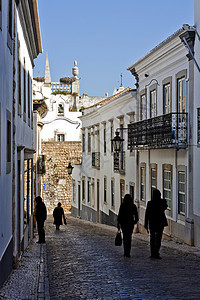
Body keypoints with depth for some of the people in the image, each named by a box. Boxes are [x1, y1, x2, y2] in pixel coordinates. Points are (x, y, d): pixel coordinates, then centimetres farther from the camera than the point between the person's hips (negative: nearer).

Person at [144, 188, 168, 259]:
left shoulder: (150, 203, -10)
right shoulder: (163, 202, -7)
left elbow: (147, 214, -7)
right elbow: (165, 208, 17)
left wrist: (146, 225, -1)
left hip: (152, 222, 0)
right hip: (160, 222, 0)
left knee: (152, 238, 12)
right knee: (158, 238, 6)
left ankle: (153, 253, 10)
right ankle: (156, 253, -1)